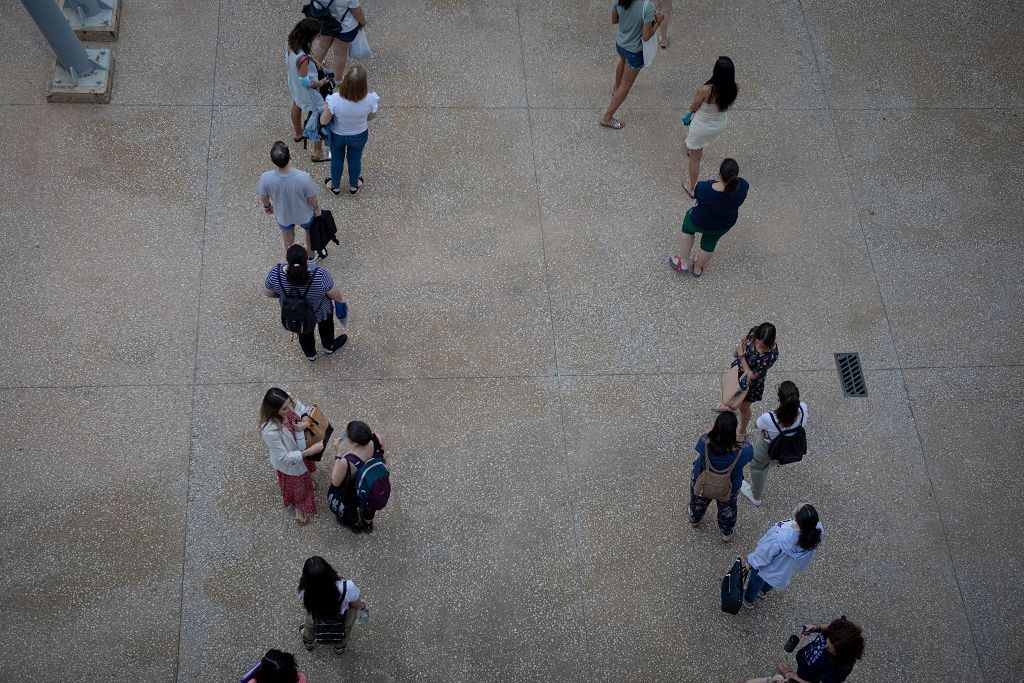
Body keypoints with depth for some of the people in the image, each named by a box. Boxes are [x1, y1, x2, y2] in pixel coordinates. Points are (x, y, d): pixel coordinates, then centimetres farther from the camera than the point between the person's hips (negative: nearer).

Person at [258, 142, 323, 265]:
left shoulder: (266, 179, -35)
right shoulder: (304, 177, -40)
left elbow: (264, 198, -13)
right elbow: (313, 201, -22)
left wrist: (267, 206, 11)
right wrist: (317, 209, 1)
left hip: (282, 216, 1)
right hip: (304, 215, -1)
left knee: (288, 238, 34)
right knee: (310, 231, 34)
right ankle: (310, 255, 60)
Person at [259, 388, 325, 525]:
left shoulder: (292, 404, -30)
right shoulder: (270, 431, -45)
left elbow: (304, 411, -7)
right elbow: (284, 457, -32)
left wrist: (305, 422, -29)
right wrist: (310, 451, -36)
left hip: (304, 450, 5)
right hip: (290, 462, -5)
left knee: (305, 475, 38)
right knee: (297, 485, 27)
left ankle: (307, 481, 74)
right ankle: (298, 507, 59)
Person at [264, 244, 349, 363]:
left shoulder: (276, 273, -30)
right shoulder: (319, 275, -36)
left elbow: (268, 292, -11)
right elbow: (334, 295, -20)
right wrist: (340, 299, 2)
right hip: (319, 311, -2)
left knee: (304, 332, 31)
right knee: (326, 326, 31)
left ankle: (310, 355, 54)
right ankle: (329, 347, 55)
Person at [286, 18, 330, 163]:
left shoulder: (290, 45, -17)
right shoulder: (303, 57, -41)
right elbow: (305, 82, -32)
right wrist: (321, 82, -16)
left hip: (294, 86, 9)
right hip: (307, 93, -9)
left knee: (297, 106, 35)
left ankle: (298, 134, 63)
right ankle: (318, 153, 24)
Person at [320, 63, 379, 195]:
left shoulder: (335, 100, -40)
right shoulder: (369, 100, -35)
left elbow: (323, 121, -24)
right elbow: (372, 116, -13)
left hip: (337, 135, -1)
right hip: (359, 136, 1)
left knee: (337, 159, 29)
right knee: (355, 159, 30)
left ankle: (335, 186, 53)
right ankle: (354, 185, 56)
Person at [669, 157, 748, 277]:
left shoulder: (704, 188, -38)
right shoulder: (742, 187, -30)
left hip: (700, 222, -3)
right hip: (725, 224, 3)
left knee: (688, 226, 29)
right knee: (709, 241, 28)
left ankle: (684, 263, 35)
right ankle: (698, 268, 50)